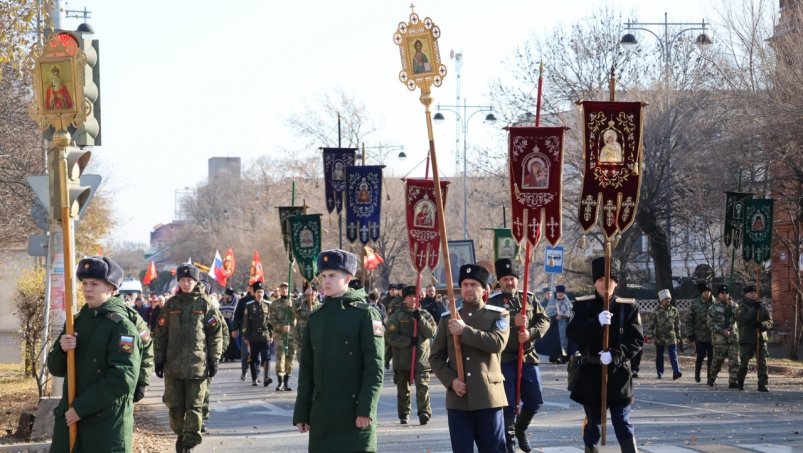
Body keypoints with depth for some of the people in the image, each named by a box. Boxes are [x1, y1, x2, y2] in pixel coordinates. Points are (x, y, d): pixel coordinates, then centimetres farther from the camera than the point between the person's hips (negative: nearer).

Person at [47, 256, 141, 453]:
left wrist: (81, 407, -18)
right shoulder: (76, 321, 12)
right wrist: (62, 350, -9)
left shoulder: (121, 326, -10)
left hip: (107, 423, -7)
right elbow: (56, 369, 14)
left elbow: (123, 380, -19)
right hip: (69, 417, 7)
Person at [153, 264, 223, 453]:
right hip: (173, 364, 2)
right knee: (175, 405, 7)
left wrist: (214, 360, -3)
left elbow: (216, 334, 1)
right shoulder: (171, 304, 6)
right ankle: (180, 433, 28)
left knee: (194, 406, -1)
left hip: (198, 365, -2)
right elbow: (160, 334, 8)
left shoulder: (205, 304, 0)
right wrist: (159, 360, 4)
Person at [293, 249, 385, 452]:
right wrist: (301, 413, 10)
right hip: (321, 414, 5)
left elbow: (375, 368, -9)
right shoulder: (315, 318, 12)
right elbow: (306, 369, 15)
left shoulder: (365, 315, -3)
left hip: (354, 413, -5)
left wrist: (366, 410, -16)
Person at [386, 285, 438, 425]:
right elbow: (391, 337, -6)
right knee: (403, 389, 7)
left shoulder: (425, 314, 8)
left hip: (422, 358, 0)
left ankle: (424, 412, -17)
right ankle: (404, 415, 18)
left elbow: (431, 332, -3)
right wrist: (409, 341, -16)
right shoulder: (397, 316, 3)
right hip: (402, 359, 0)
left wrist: (420, 319, -15)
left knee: (422, 386, -13)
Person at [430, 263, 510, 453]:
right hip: (458, 398, 2)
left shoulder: (498, 315, 5)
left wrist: (465, 331, -16)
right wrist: (451, 380, -7)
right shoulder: (447, 318, 11)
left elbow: (498, 343, -15)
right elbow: (435, 357, 9)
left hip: (488, 396, -2)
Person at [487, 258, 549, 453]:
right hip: (505, 359, -4)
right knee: (509, 404, -3)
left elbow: (544, 320, 5)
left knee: (535, 400, 7)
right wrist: (512, 322, -25)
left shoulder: (530, 299, 10)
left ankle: (520, 429, 33)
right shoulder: (493, 303, -1)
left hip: (528, 357, 4)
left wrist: (530, 333, -14)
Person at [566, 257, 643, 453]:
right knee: (593, 422, 11)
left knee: (623, 423, -4)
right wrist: (596, 323, -24)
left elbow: (637, 340, -5)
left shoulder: (628, 307, 0)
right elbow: (572, 334, -9)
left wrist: (615, 355, -21)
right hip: (591, 374, 1)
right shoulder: (582, 305, 2)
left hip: (618, 374, -1)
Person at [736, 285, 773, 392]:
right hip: (746, 340, -3)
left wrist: (763, 324, -17)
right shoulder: (742, 307, -2)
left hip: (761, 339, 3)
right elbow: (742, 319, -20)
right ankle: (740, 382, 24)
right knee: (744, 363, 3)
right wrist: (754, 309, -25)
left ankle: (762, 384, -3)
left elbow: (770, 321, 5)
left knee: (762, 362, -6)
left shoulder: (762, 307, 9)